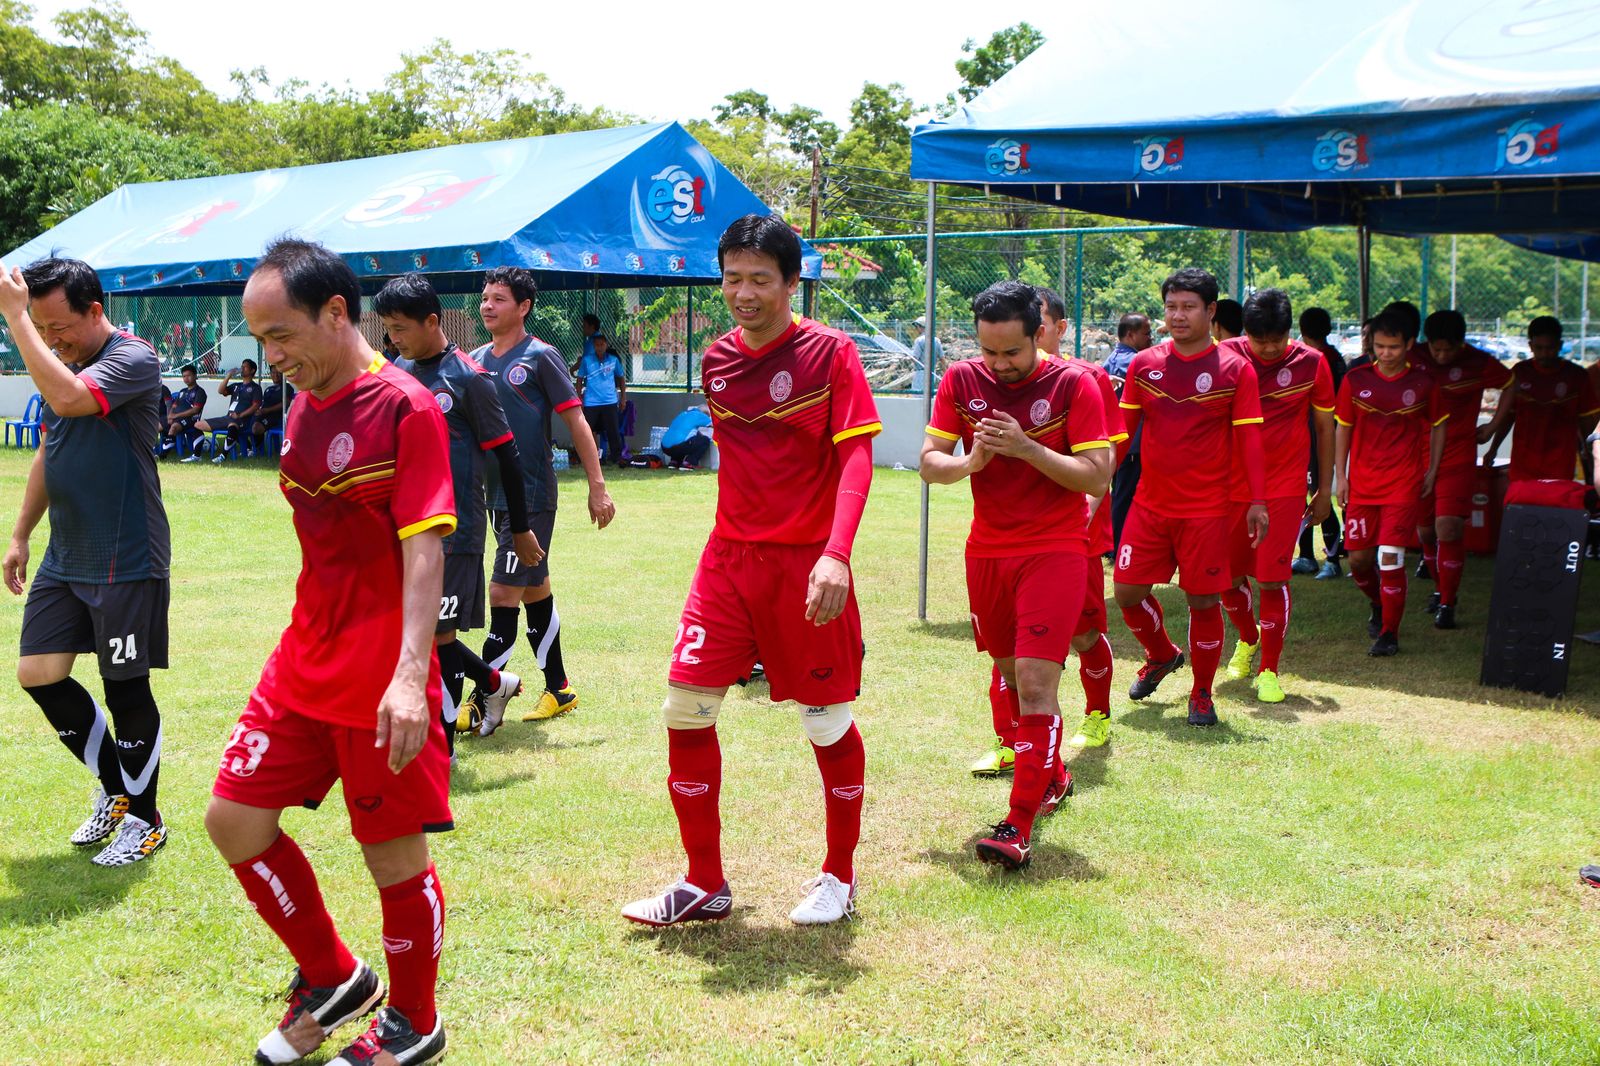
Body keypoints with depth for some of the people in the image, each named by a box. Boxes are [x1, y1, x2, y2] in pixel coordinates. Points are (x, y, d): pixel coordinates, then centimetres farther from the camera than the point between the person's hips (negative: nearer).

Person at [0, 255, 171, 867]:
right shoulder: (60, 363, 11)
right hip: (64, 558, 8)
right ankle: (115, 788, 25)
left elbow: (67, 398, -34)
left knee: (127, 689, 0)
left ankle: (143, 819, 16)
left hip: (127, 563, -8)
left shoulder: (133, 360, -15)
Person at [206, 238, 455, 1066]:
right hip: (302, 666, 8)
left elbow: (425, 548, -20)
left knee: (395, 856, 3)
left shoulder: (404, 408, -14)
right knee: (234, 819, 9)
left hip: (382, 683, -8)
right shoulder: (301, 414, 9)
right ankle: (333, 981, 28)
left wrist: (410, 674, -28)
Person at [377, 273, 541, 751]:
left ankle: (442, 748, 8)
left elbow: (507, 457, -7)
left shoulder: (468, 379, -11)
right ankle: (495, 683, 34)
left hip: (454, 528, -7)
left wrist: (521, 530, -5)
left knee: (437, 632, -4)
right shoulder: (397, 371, 8)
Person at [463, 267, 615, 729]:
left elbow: (575, 420, -7)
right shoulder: (476, 360, 10)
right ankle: (558, 690, 23)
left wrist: (597, 487, -10)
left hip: (532, 497, -7)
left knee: (502, 595, -8)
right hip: (494, 496, 7)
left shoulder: (540, 357, -7)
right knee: (535, 592, 14)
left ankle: (484, 698, -1)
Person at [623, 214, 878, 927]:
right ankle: (704, 884, 13)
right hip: (728, 556, 5)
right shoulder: (717, 359, 7)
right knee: (686, 706, -1)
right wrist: (739, 530, 16)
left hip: (806, 564, -5)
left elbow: (856, 456, -16)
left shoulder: (830, 353, -8)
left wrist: (836, 554, -29)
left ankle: (840, 877, 26)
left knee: (827, 721, 5)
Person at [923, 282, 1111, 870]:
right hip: (987, 551, 5)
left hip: (1054, 550, -5)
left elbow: (1097, 477, -12)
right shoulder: (961, 381, 0)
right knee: (1011, 677, 16)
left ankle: (1019, 826, -13)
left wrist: (1027, 449, -23)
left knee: (1035, 684, -13)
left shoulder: (1073, 384, -9)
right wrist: (970, 462, -22)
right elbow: (929, 461, -1)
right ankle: (1051, 776, 39)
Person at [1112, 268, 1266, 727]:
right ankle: (1162, 656, 33)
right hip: (1150, 504, 3)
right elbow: (1123, 429, 9)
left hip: (1207, 509, -3)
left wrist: (1257, 501, -9)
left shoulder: (1235, 369, -4)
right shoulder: (1143, 365, 4)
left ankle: (1201, 694, 20)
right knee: (1128, 590, 4)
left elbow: (1248, 439, -4)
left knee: (1204, 600, 1)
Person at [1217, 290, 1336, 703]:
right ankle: (1248, 639, 39)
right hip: (1230, 487, 1)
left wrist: (1325, 489, 7)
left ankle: (1268, 670, 8)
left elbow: (1325, 427, 7)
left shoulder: (1311, 363, -4)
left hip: (1285, 490, -1)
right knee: (1228, 579, 9)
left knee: (1272, 580, -7)